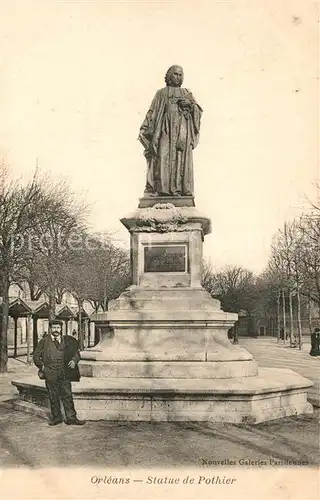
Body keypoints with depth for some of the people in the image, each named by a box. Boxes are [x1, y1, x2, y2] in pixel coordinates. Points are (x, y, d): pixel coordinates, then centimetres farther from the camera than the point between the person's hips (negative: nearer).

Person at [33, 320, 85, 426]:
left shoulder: (67, 341, 10)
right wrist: (42, 366, -4)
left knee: (67, 395, -1)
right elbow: (36, 356, 7)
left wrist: (74, 360, -4)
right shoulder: (44, 342, 6)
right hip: (50, 374, -1)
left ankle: (71, 418, 3)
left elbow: (76, 353, 16)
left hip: (65, 374, 1)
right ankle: (56, 418, 18)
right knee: (53, 397, 6)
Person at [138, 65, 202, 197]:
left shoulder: (186, 93, 21)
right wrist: (145, 129, 2)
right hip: (166, 130, -1)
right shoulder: (161, 93, 18)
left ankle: (182, 189, -11)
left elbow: (198, 111, 13)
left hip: (182, 130, 1)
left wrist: (190, 104, -7)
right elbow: (152, 113, 12)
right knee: (163, 157, -14)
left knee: (182, 159, -8)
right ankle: (162, 189, -17)